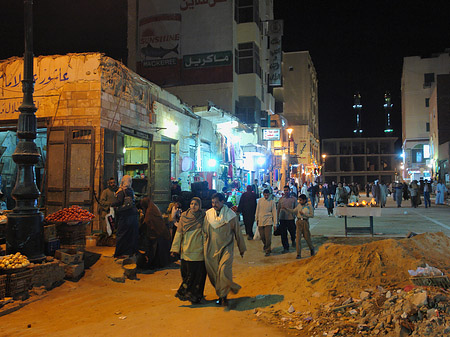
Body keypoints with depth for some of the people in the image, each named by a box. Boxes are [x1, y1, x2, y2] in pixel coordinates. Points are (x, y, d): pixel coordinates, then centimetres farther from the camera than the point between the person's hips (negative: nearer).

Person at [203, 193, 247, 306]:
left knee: (224, 272, -16)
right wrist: (205, 247, 14)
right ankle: (221, 294, 26)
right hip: (212, 249, 3)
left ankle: (223, 296, 3)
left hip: (226, 248, -3)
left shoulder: (230, 215, -3)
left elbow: (238, 233, 6)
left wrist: (242, 249, 13)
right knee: (212, 273, 5)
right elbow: (205, 232, 13)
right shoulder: (208, 214, 3)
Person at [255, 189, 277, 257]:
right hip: (261, 221, 3)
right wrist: (257, 219, 14)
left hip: (268, 221, -3)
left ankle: (268, 250, 3)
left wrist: (275, 223, -3)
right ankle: (266, 245, 36)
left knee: (268, 237, -8)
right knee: (262, 236, 8)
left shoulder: (272, 202, -1)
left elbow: (274, 213, 0)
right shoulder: (260, 200, 5)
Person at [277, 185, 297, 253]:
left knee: (292, 232, 8)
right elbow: (278, 209, 11)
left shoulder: (294, 199, 0)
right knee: (283, 234, 2)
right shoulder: (281, 199, 5)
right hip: (282, 219, 1)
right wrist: (277, 218, 9)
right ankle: (286, 248, 12)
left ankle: (293, 240, 42)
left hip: (291, 218, -1)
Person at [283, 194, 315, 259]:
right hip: (299, 222, 3)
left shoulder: (309, 206, -3)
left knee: (307, 237, 7)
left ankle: (312, 249, 36)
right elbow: (294, 211, 12)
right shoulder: (299, 205, 8)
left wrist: (303, 214, -15)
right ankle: (298, 254, -1)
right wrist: (286, 209, 1)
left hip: (305, 222, -3)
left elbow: (312, 215, -6)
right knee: (298, 238, -4)